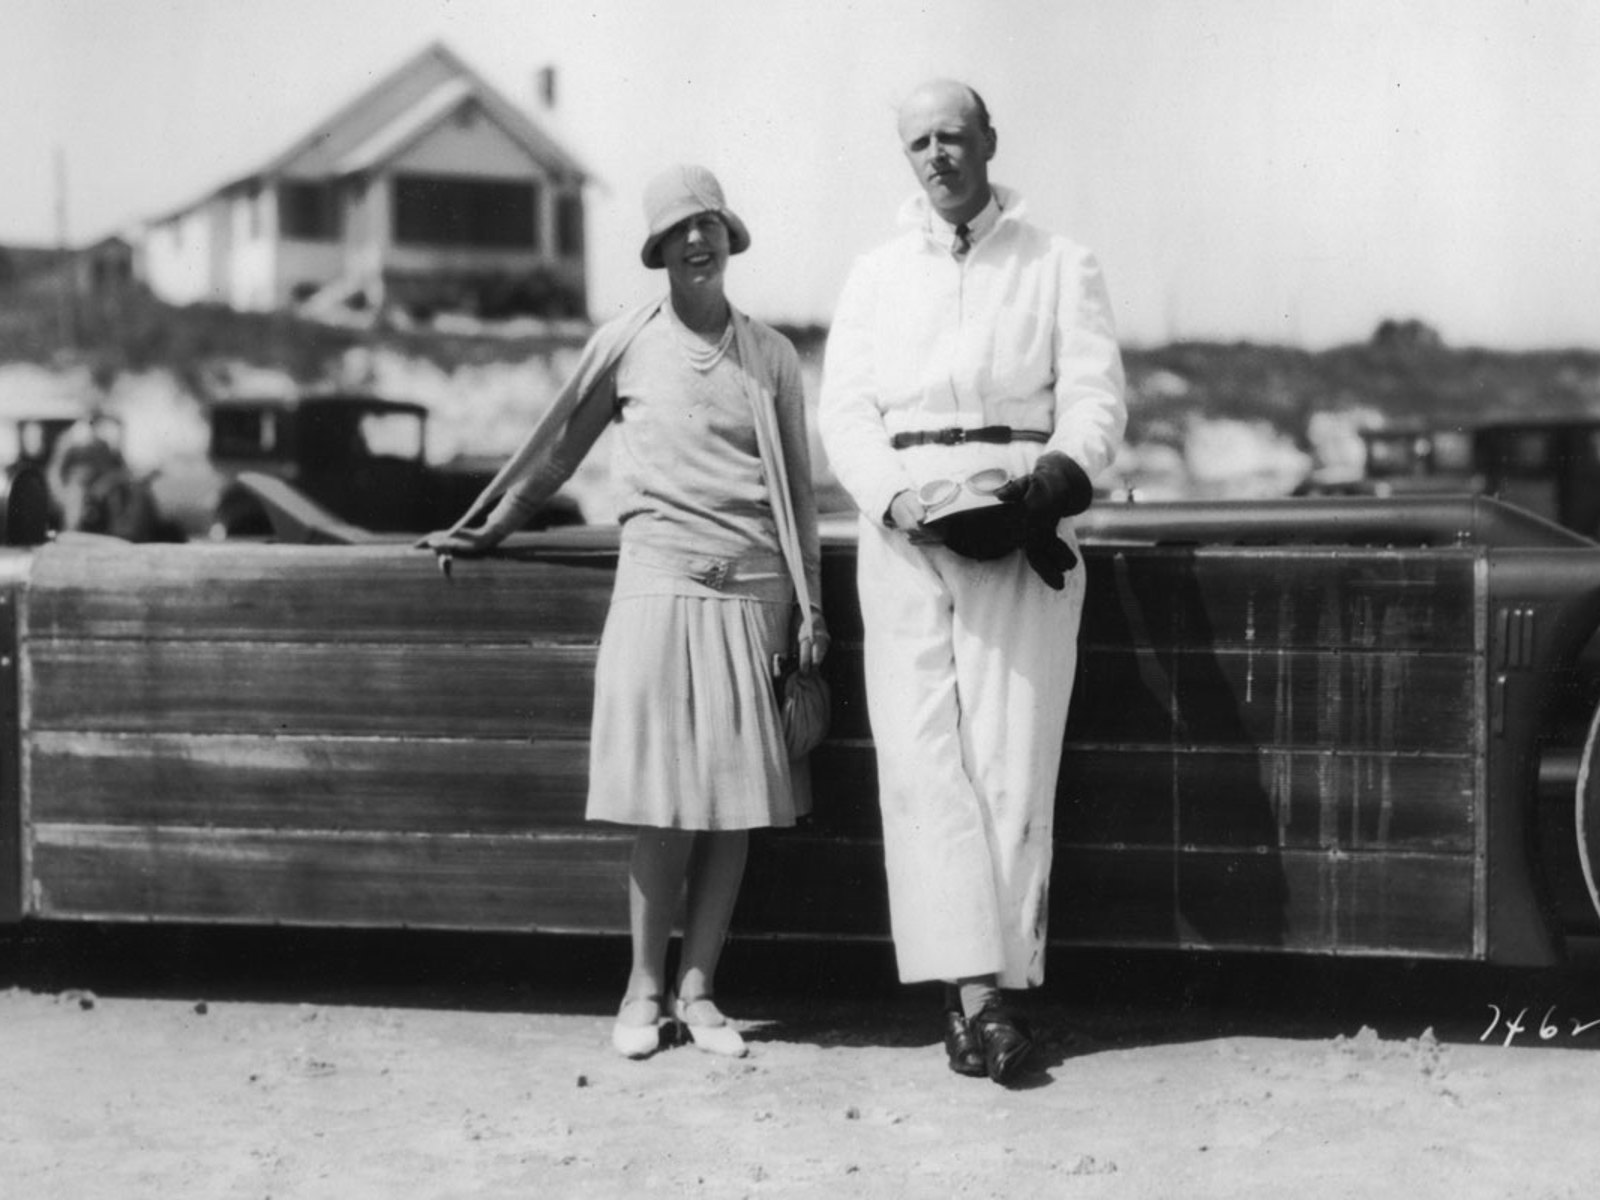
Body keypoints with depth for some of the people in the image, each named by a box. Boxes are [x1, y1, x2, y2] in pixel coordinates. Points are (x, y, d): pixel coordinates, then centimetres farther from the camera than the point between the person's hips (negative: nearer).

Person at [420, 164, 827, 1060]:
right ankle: (645, 989, 7)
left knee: (736, 797, 1)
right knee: (661, 796, -3)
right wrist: (484, 529, 17)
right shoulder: (626, 345, 6)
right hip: (660, 580, -1)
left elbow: (801, 490, 12)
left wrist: (809, 608, 6)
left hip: (753, 589, 2)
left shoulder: (772, 356, 10)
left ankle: (698, 989, 9)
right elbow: (558, 446, 15)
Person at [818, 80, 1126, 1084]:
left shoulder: (1059, 266, 12)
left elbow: (1096, 398, 2)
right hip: (904, 526, 2)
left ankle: (996, 984, -6)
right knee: (924, 755, -9)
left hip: (1022, 532, -2)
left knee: (1013, 754, -9)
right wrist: (899, 498, -11)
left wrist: (1053, 481, -18)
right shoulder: (876, 276, 18)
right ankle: (977, 988, -11)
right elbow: (844, 409, 8)